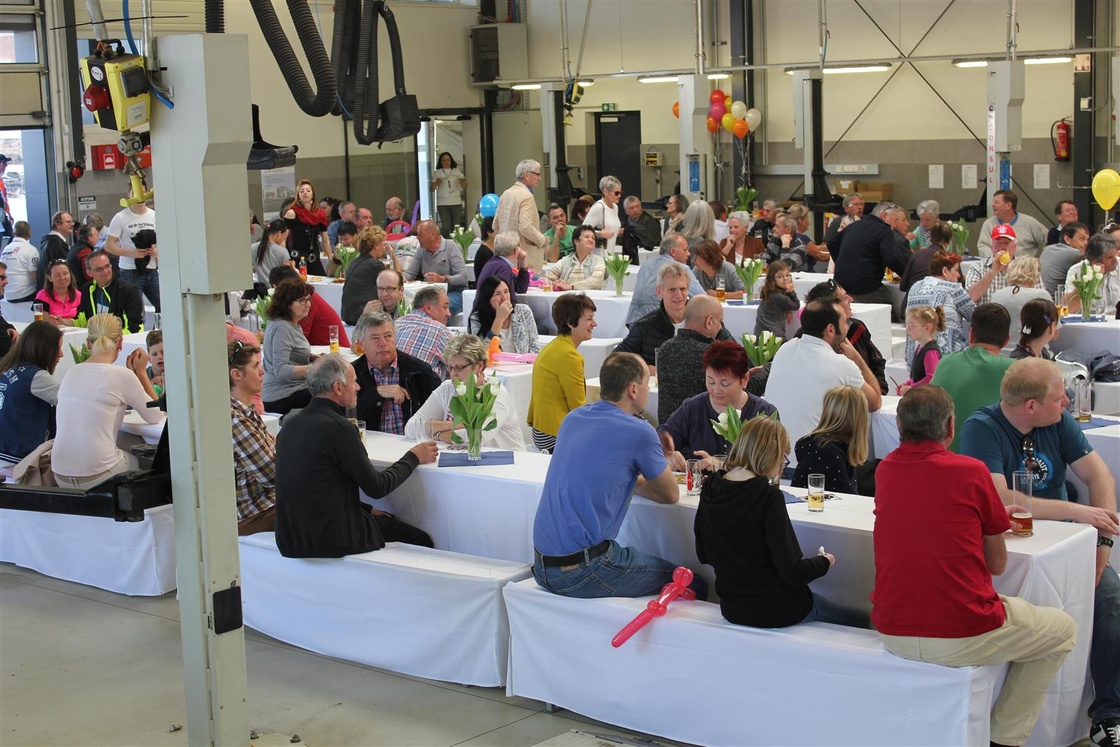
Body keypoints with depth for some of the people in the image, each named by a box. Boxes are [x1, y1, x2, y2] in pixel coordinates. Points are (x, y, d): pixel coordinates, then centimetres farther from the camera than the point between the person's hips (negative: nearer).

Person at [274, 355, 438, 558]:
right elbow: (377, 487, -9)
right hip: (332, 540, -8)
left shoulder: (292, 425, 7)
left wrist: (368, 509, 17)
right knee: (422, 540, 9)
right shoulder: (339, 428, -17)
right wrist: (413, 457, 5)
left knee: (387, 519, 28)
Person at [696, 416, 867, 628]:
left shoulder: (709, 490, -4)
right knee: (860, 622, 16)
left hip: (732, 608, 7)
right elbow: (792, 572, -22)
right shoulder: (768, 497, -23)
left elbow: (704, 555, 8)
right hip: (774, 610, -7)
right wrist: (824, 562, -3)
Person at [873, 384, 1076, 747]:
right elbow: (997, 565, 0)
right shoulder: (971, 472, -9)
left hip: (892, 634, 6)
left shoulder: (885, 471, 4)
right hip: (961, 640, -6)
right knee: (1061, 629, 21)